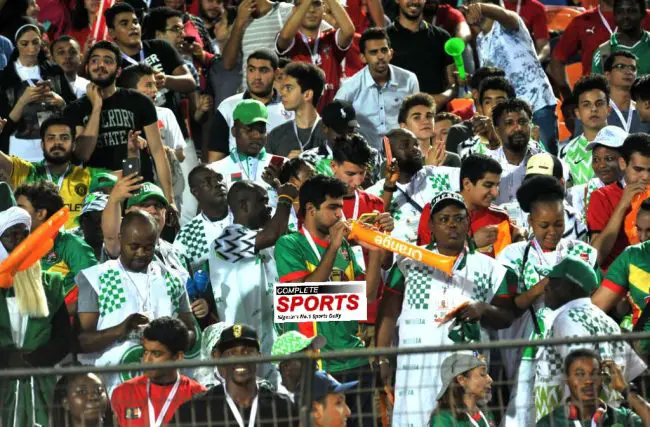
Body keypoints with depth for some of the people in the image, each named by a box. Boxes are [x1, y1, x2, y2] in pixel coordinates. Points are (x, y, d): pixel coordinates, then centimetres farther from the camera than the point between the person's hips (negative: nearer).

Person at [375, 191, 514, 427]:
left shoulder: (488, 268, 14)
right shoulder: (409, 263, 10)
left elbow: (507, 317, 13)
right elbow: (388, 314, 7)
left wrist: (484, 310, -9)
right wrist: (383, 360, -3)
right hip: (417, 368, -1)